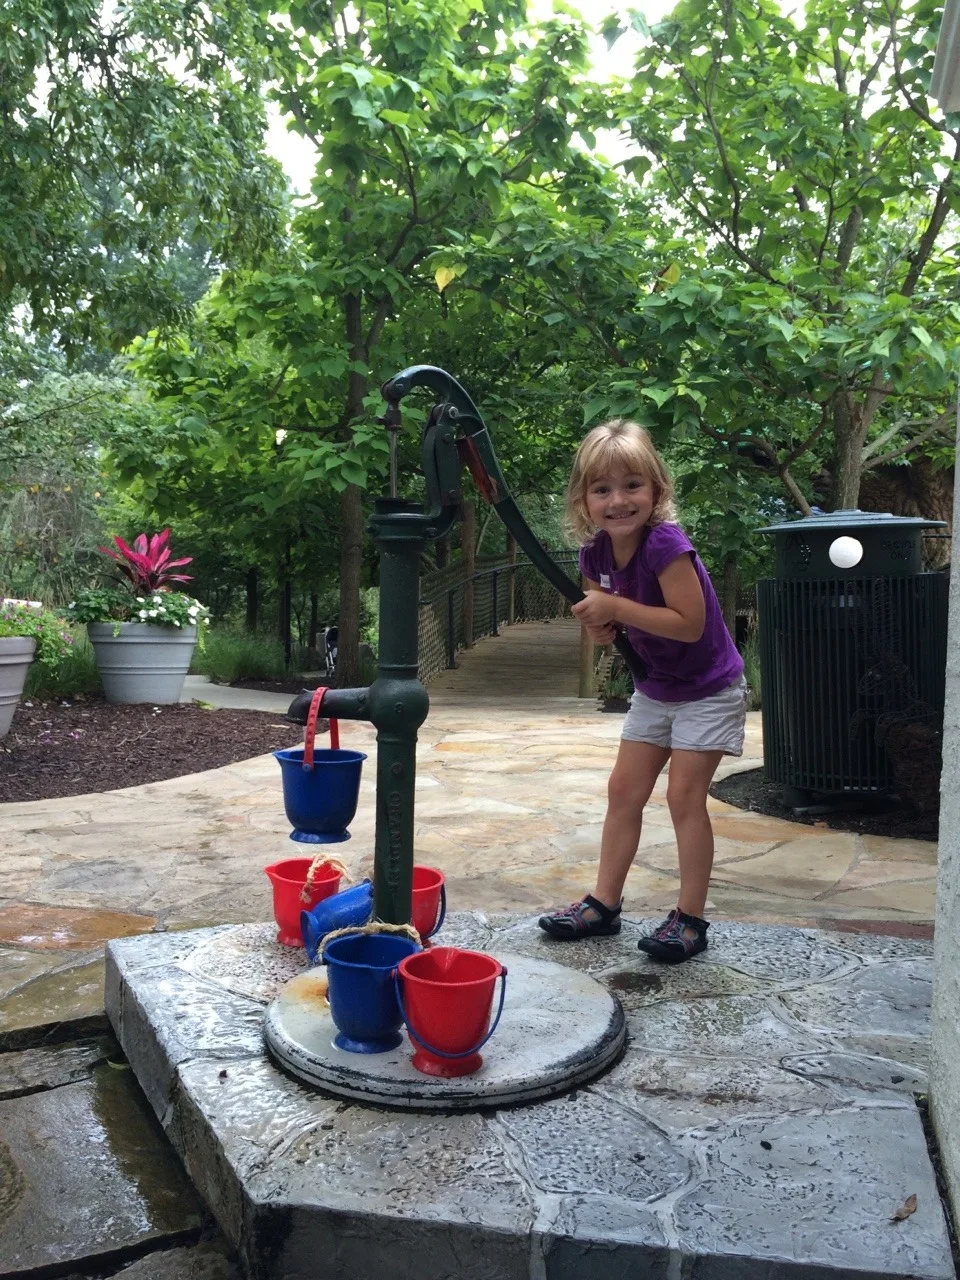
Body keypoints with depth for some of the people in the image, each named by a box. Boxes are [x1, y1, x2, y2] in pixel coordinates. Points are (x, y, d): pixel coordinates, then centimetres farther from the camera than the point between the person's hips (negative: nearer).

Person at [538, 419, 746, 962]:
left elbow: (689, 623, -32)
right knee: (624, 791, 9)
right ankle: (604, 904, 20)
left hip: (707, 689, -7)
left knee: (685, 795, -6)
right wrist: (599, 624, -16)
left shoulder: (666, 543, -28)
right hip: (654, 688, 8)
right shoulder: (596, 552, -6)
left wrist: (615, 607, -31)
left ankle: (691, 919, 7)